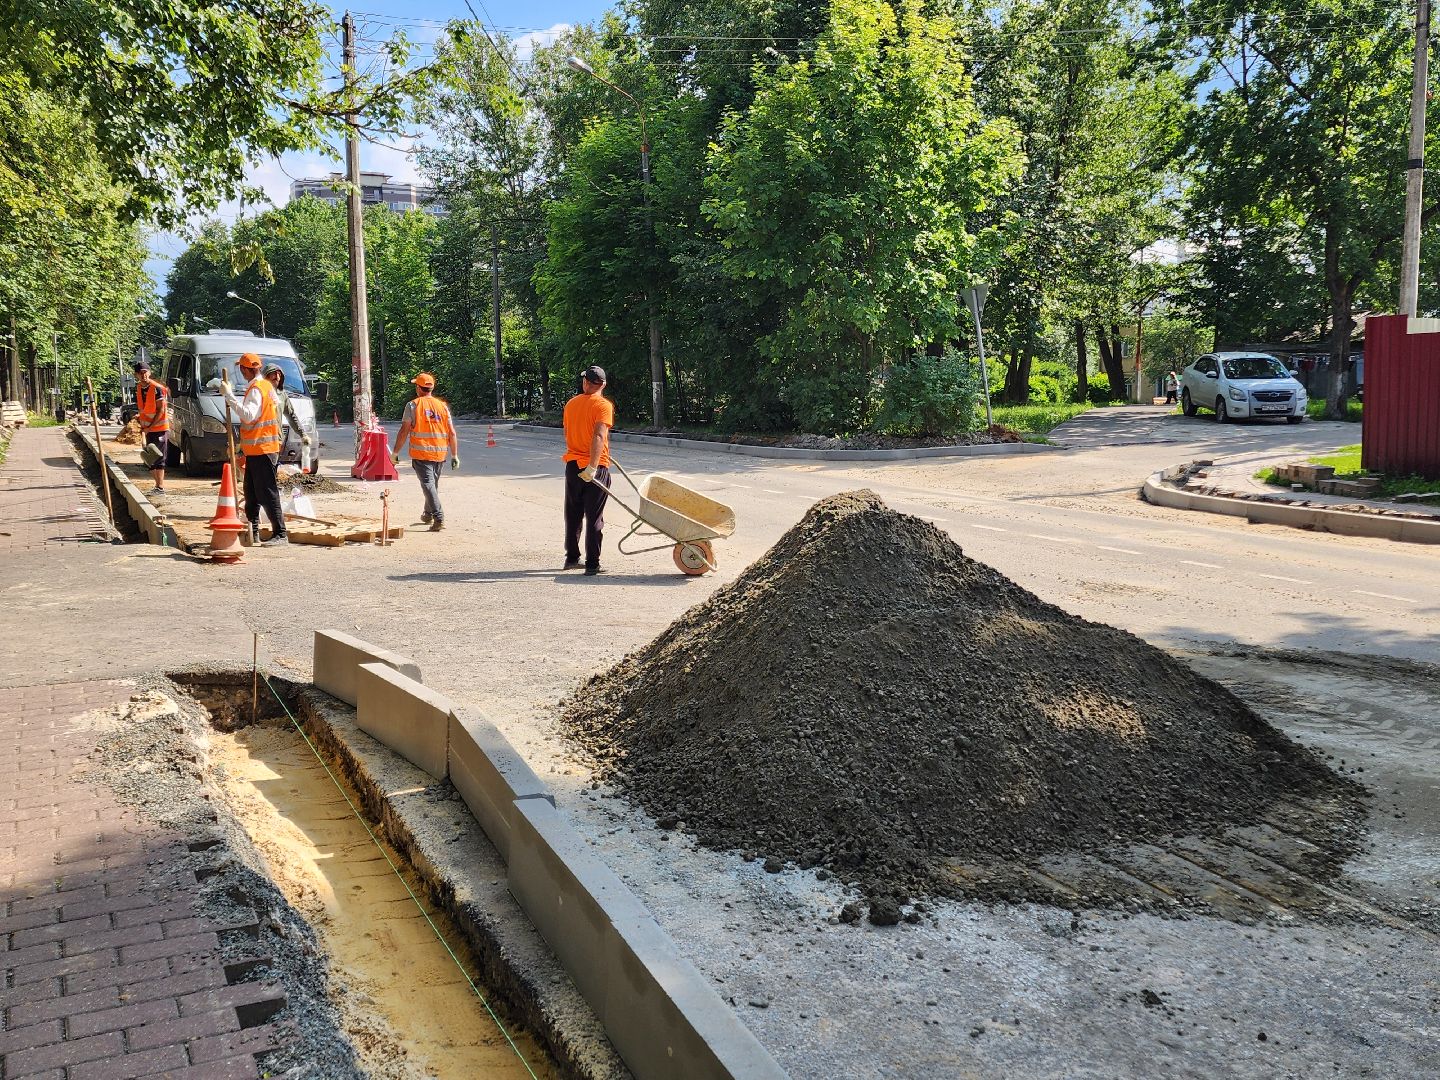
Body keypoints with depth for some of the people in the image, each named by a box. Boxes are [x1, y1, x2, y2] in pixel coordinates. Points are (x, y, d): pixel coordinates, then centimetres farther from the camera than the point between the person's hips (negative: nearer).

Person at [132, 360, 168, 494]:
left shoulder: (157, 388, -15)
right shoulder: (138, 388, 8)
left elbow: (161, 410, -16)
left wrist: (150, 427, -16)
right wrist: (138, 415, 4)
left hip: (159, 427, -8)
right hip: (148, 429, 8)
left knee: (158, 459, -9)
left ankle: (160, 487, -9)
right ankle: (157, 485, 19)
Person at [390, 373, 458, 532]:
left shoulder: (413, 405, -4)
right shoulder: (443, 406, 7)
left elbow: (404, 431, -8)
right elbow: (452, 433, 5)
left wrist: (395, 453, -1)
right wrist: (455, 456, 11)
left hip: (421, 453, -5)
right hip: (440, 453, 5)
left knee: (428, 484, -8)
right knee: (434, 483, 21)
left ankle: (439, 518, -21)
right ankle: (428, 514, 38)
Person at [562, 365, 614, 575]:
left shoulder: (571, 403, 9)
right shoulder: (603, 405, -10)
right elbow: (599, 436, -22)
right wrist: (592, 467, -25)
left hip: (572, 465, 5)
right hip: (595, 467, -5)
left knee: (573, 516, 16)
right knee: (594, 518, 1)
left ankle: (571, 558, 24)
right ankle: (592, 564, 1)